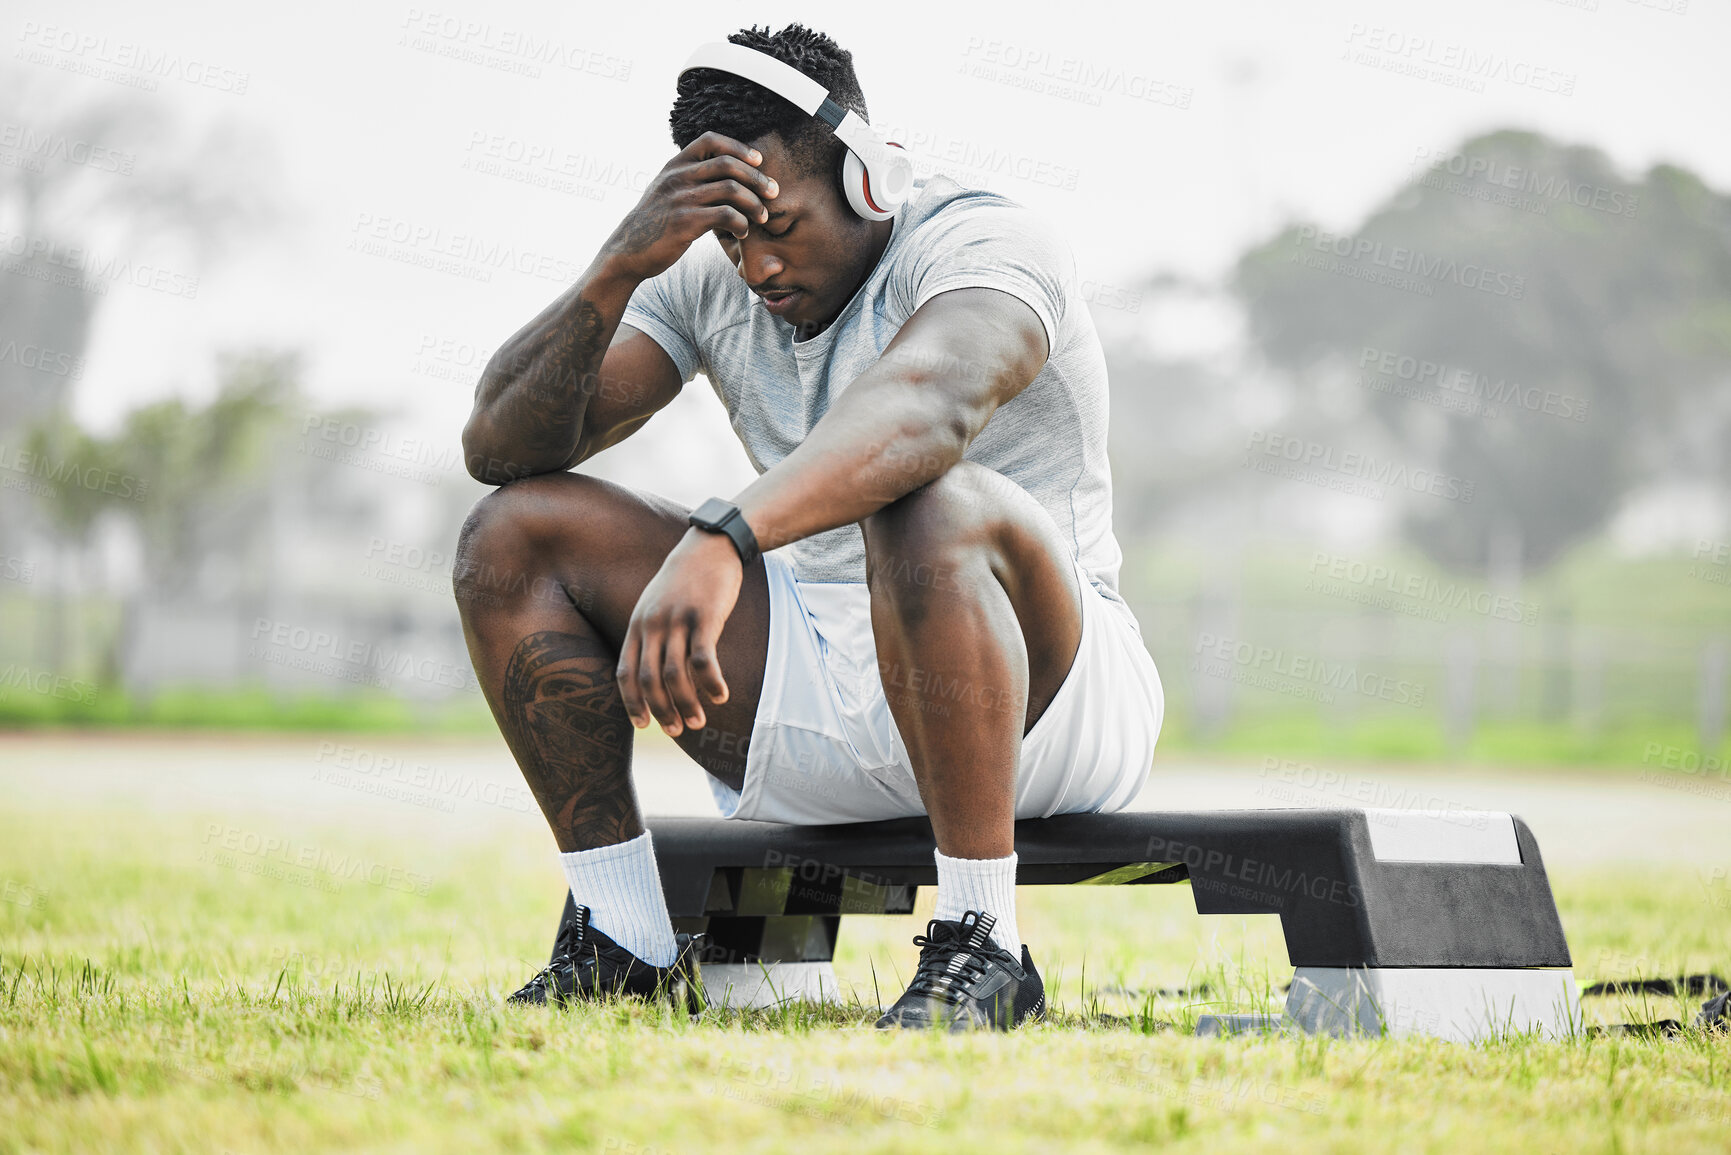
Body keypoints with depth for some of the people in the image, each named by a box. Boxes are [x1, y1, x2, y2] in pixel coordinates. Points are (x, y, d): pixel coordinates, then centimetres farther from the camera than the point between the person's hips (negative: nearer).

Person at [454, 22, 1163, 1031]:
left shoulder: (981, 242, -15)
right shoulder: (709, 280, 5)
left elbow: (926, 405, -40)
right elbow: (499, 446, -3)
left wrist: (722, 539, -56)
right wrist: (619, 268, -19)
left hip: (1045, 698, -6)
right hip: (813, 699, 7)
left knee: (932, 509, -39)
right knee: (514, 535, -3)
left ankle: (983, 949, -30)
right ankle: (628, 943, -4)